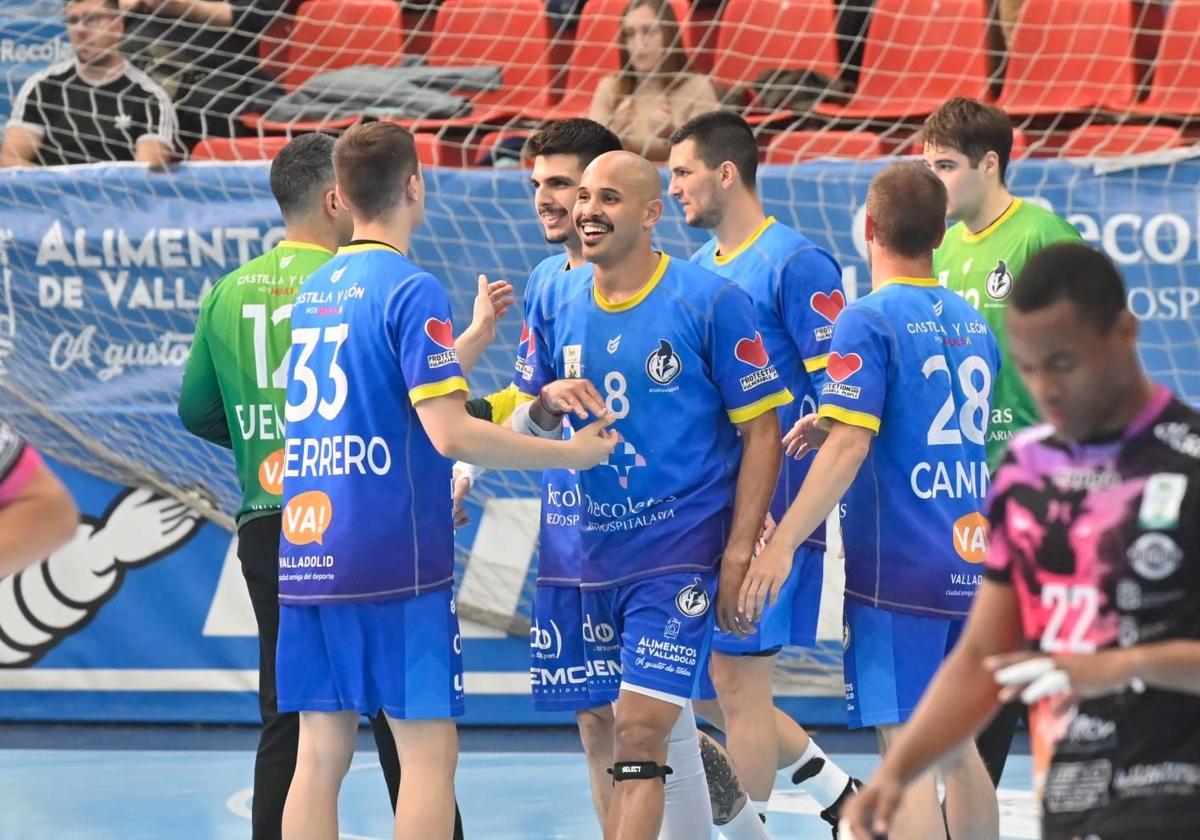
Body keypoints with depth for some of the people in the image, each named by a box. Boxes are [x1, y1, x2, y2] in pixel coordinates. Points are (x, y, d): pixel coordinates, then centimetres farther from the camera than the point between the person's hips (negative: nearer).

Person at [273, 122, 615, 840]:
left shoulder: (314, 290, 14)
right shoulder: (412, 291, -9)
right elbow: (449, 433, -16)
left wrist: (471, 341, 32)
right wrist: (571, 454, -7)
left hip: (307, 558, 7)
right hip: (395, 560, -7)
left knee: (321, 755, 6)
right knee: (429, 750, -3)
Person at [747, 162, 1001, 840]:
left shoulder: (869, 321, -10)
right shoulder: (973, 325, 12)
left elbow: (850, 448, -17)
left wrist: (782, 543, -17)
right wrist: (838, 426, 20)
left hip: (897, 566, -7)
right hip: (969, 564, 7)